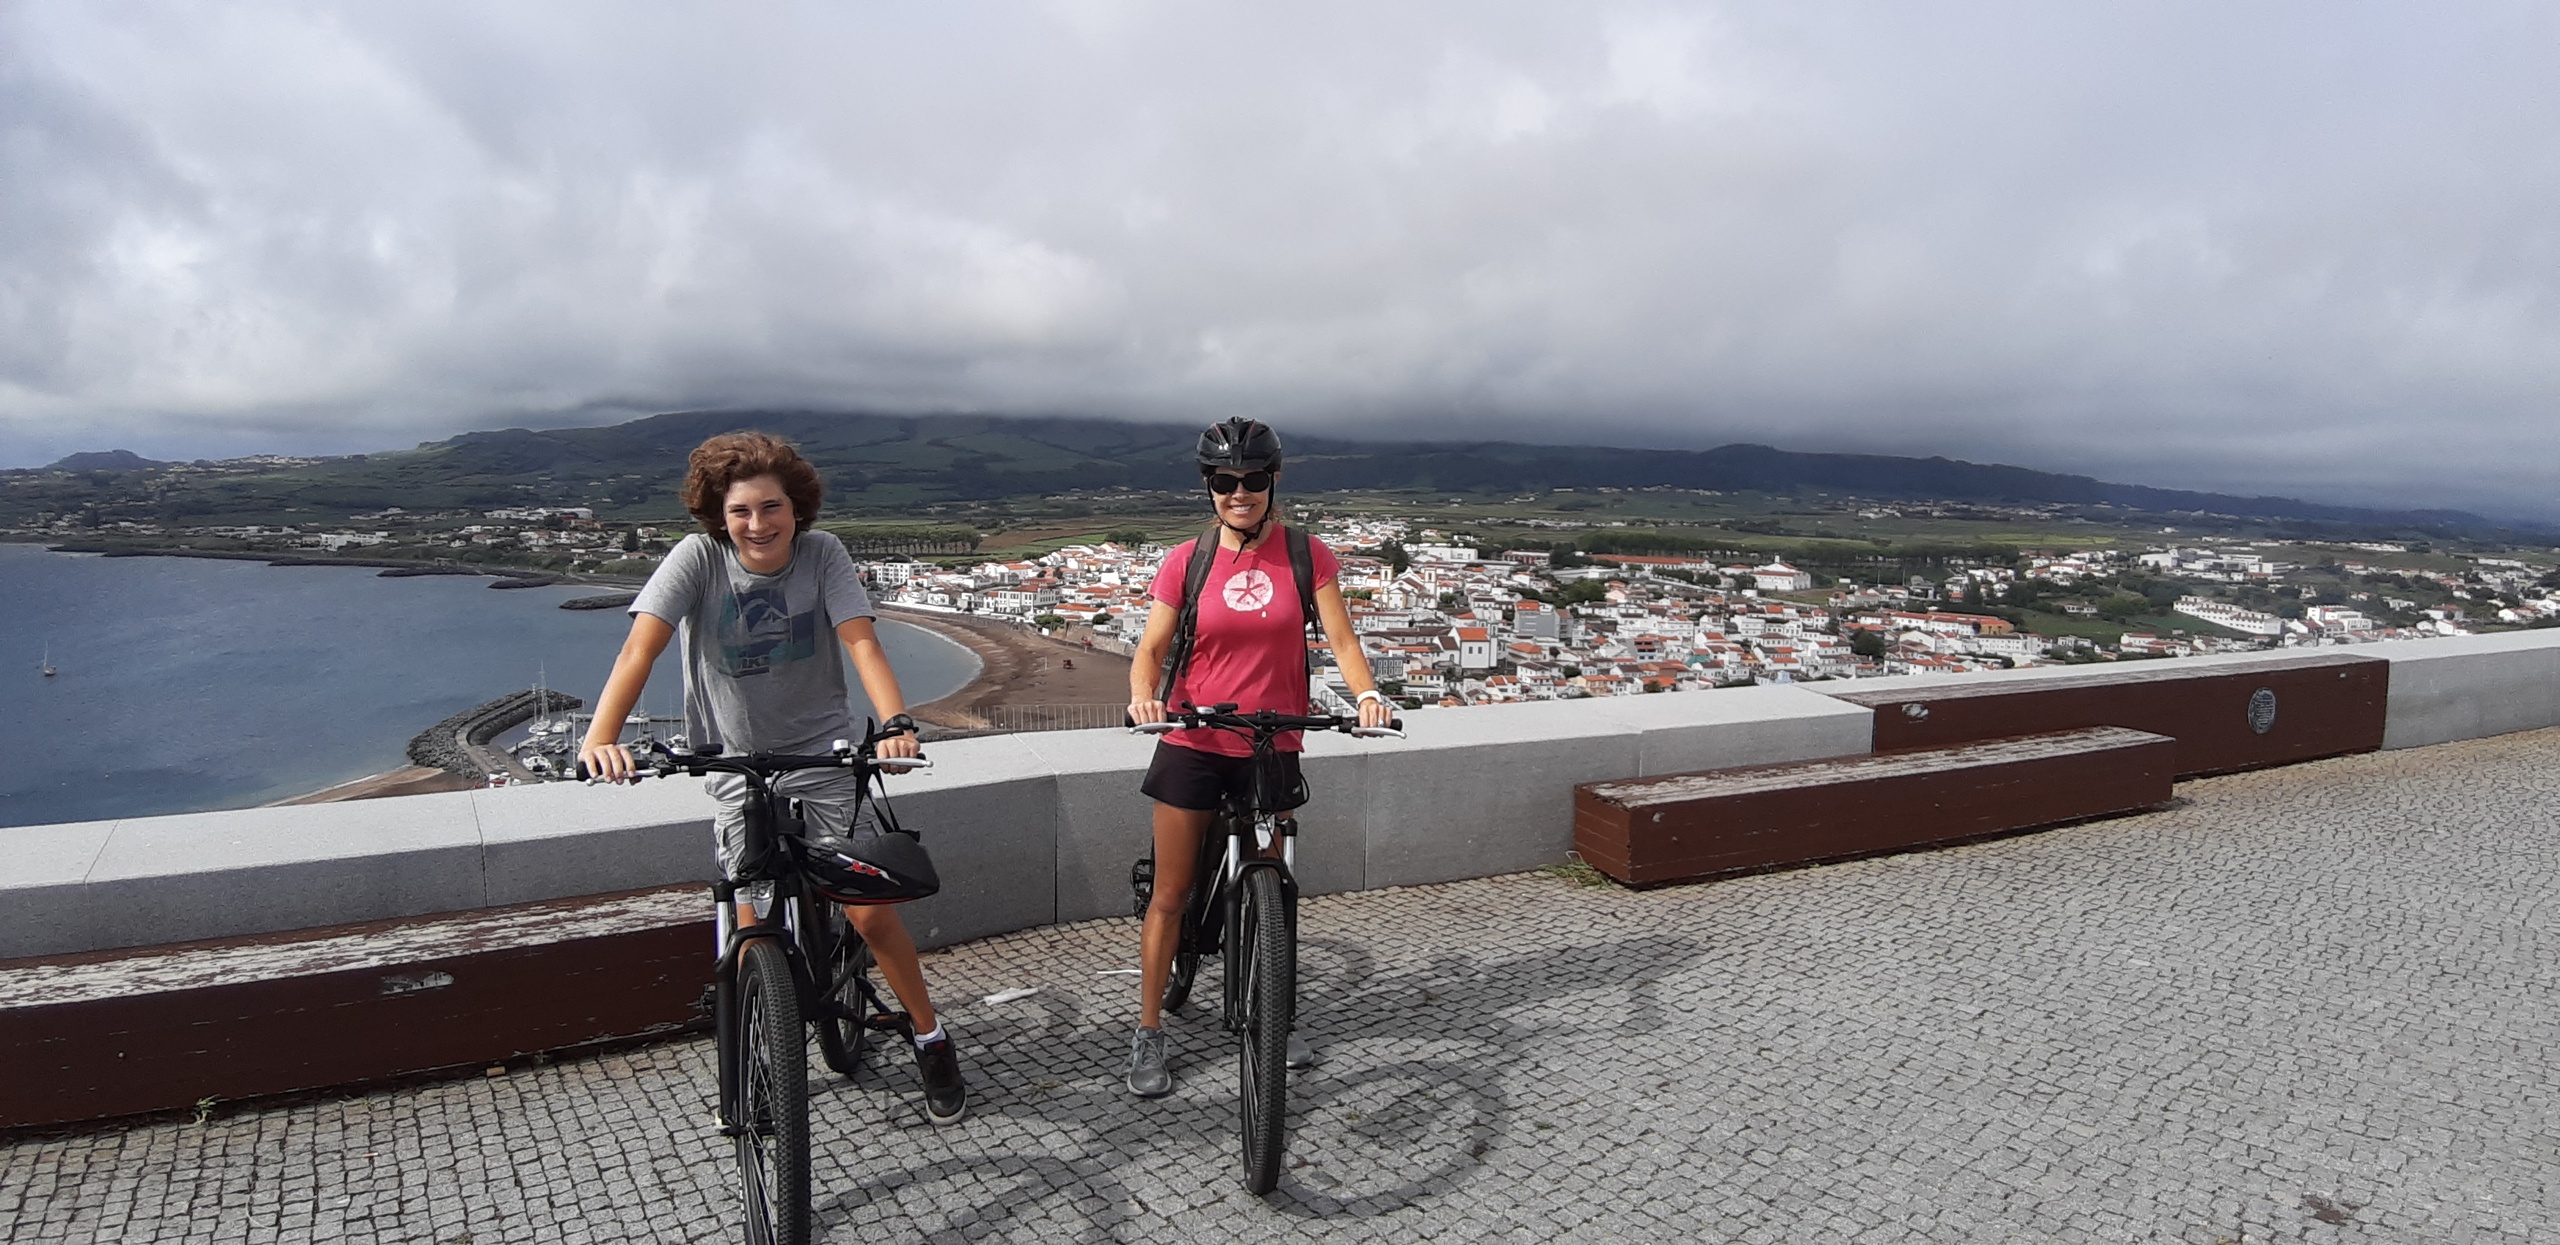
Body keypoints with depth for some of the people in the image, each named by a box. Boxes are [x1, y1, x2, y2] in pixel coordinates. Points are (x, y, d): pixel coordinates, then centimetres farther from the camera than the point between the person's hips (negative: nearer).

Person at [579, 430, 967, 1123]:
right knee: (755, 930, 3)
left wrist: (895, 724, -39)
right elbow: (640, 649, -24)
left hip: (824, 753, 0)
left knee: (869, 911, -4)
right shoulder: (697, 558, -14)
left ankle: (932, 1041, 16)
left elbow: (861, 643, -22)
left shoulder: (822, 553, -12)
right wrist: (600, 739, -39)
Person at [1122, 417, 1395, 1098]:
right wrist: (1142, 697, -24)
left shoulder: (1307, 556, -2)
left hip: (1272, 747, 1)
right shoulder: (1185, 562, -3)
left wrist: (1367, 693, -25)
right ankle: (1148, 1033, 18)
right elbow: (1151, 650, -3)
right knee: (1170, 894, 4)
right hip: (1193, 745, -1)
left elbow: (1340, 637, -7)